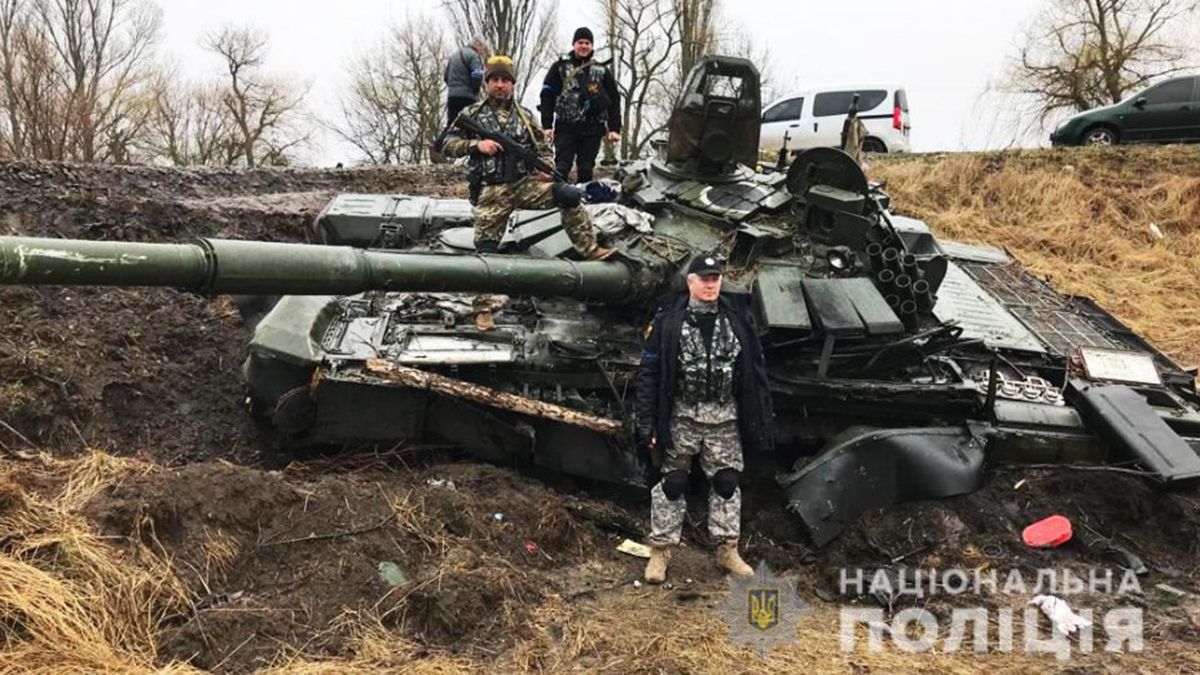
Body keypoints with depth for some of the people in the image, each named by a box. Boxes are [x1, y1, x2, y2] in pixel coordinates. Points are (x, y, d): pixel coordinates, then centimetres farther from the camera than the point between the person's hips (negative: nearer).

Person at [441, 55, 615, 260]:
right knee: (486, 250, -9)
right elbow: (447, 144, 2)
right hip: (491, 193, -2)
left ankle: (589, 250, -16)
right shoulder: (472, 114, 6)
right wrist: (476, 144, -15)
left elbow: (542, 150, 15)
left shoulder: (525, 116, 12)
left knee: (570, 195, -21)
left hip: (525, 184, 2)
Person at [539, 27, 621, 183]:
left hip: (592, 128, 2)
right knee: (562, 168, -8)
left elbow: (614, 100, 9)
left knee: (586, 170, 4)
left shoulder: (602, 70, 10)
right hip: (566, 126, -2)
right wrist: (547, 125, -8)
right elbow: (547, 96, 1)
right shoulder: (560, 67, 5)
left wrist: (614, 128, 1)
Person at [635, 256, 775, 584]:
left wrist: (763, 420, 4)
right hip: (681, 418, -2)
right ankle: (661, 550, 16)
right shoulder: (668, 321, -6)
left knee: (726, 483, 9)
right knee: (672, 484, 4)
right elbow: (649, 374, -5)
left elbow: (755, 372, 7)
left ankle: (727, 550, 22)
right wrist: (647, 423, -10)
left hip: (724, 420, 3)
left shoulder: (737, 319, 3)